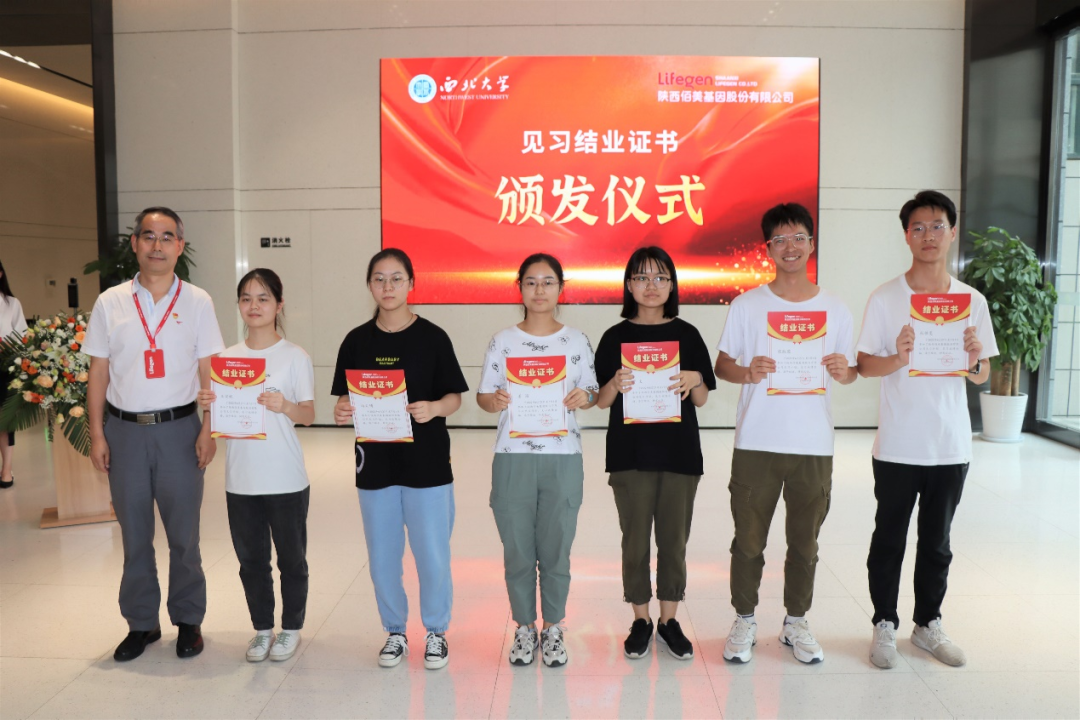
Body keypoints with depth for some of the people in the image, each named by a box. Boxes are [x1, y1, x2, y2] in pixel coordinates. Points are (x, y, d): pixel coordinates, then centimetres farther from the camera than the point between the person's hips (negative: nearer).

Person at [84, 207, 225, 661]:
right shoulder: (110, 303, 4)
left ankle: (189, 620, 22)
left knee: (183, 533, 6)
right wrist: (96, 435, 1)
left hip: (178, 428, -1)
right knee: (134, 534, 11)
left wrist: (208, 430, -7)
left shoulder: (197, 302, 1)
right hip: (124, 430, 2)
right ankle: (141, 623, 26)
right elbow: (98, 373, 6)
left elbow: (209, 372, 0)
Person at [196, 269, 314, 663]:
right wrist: (208, 404, -11)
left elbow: (308, 414, -7)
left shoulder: (295, 356, -6)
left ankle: (291, 628, 29)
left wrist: (285, 405, -27)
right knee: (251, 559, 15)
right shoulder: (227, 357, 5)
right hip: (241, 479, 4)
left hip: (286, 479, -3)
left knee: (291, 558, 11)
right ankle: (262, 628, 32)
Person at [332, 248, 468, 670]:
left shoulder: (432, 337, -4)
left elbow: (454, 397, -2)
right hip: (375, 463, 2)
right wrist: (342, 413, -16)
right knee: (383, 557, 11)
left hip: (428, 464, -2)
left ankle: (436, 632, 26)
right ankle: (395, 632, 32)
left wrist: (434, 408, -22)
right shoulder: (357, 341, 3)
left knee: (433, 555, 3)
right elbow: (345, 401, 6)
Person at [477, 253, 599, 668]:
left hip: (563, 458, 0)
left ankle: (553, 628, 27)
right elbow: (482, 395, 4)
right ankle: (524, 627, 28)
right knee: (517, 550, 8)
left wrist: (583, 398, -15)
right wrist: (495, 401, -18)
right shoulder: (503, 341, 4)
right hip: (512, 458, 0)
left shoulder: (577, 341, 4)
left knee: (556, 549, 7)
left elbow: (592, 393, 7)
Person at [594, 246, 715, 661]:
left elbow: (702, 400, 6)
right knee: (636, 539, 6)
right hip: (630, 453, -1)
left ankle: (669, 620, 23)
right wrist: (615, 386, -18)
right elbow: (601, 401, 3)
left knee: (674, 539, 8)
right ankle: (640, 620, 22)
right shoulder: (616, 337, 2)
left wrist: (694, 381, -15)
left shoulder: (686, 334, 4)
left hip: (680, 452, 1)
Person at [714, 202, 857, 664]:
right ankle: (744, 620, 23)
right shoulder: (746, 305, 1)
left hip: (814, 444, 2)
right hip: (756, 442, -1)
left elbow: (849, 373, 12)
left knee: (805, 541, 12)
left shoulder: (834, 309, 6)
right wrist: (747, 373, -18)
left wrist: (843, 371, -11)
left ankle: (796, 622, 29)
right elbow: (721, 365, 3)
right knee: (748, 539, 6)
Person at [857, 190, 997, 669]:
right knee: (889, 539, 9)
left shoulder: (972, 301, 3)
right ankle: (885, 625, 23)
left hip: (951, 445, 3)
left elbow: (983, 376, 6)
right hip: (897, 445, -2)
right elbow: (865, 365, -4)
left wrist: (973, 360, -16)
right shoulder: (885, 299, -4)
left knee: (937, 541, 15)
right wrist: (899, 359, -23)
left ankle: (928, 624, 31)